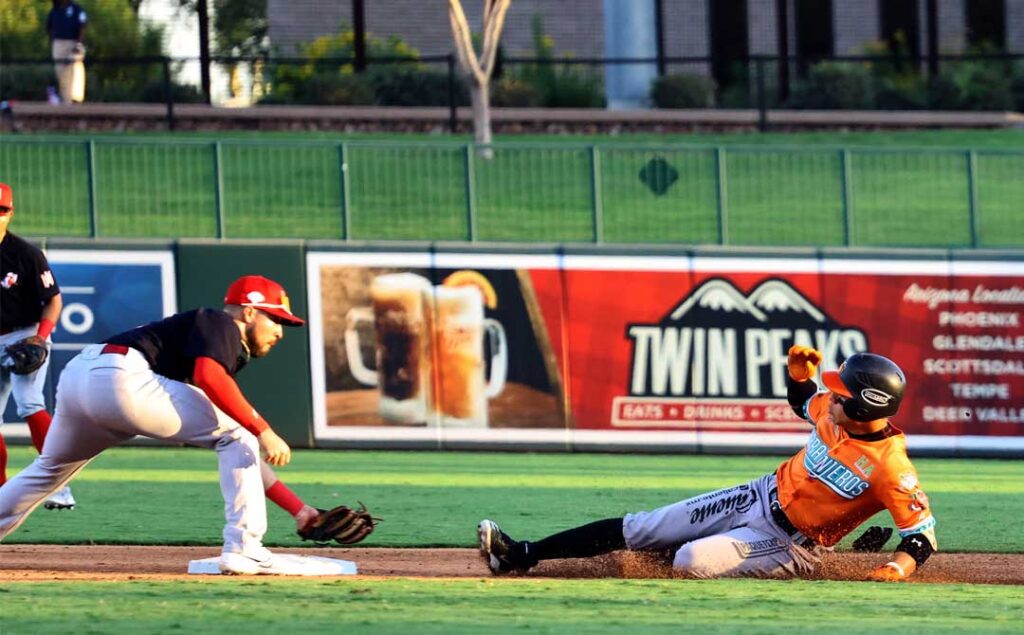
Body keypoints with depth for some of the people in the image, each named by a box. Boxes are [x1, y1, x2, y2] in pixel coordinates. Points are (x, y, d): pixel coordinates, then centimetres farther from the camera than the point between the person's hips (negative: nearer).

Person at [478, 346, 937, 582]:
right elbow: (804, 404, 15)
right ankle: (522, 555, 11)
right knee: (640, 528, 6)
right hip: (759, 497, 7)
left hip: (788, 544, -7)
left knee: (690, 560, -30)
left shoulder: (890, 466, -29)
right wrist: (799, 374, -6)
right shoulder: (834, 412, -8)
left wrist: (900, 565, -45)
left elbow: (923, 533, -26)